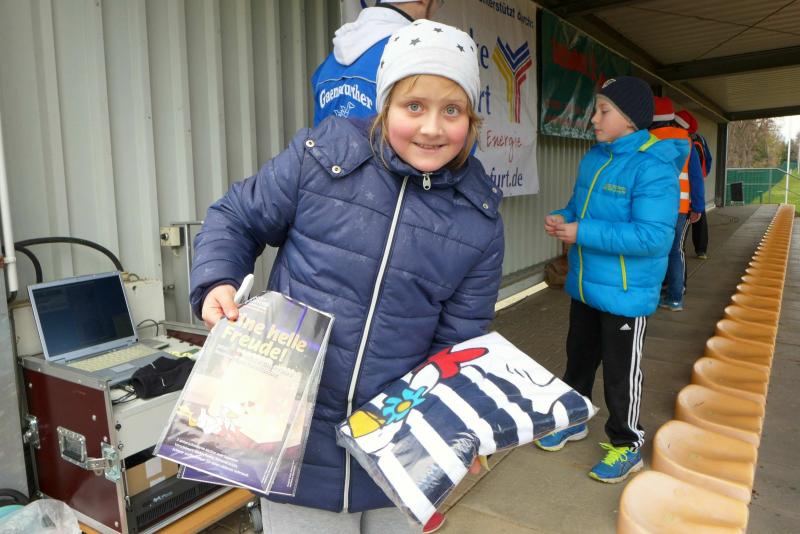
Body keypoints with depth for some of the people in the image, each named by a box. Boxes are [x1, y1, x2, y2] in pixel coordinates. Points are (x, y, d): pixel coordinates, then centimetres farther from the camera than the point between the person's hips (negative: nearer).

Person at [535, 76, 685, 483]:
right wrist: (563, 219, -6)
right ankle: (572, 421, 42)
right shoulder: (593, 157, 5)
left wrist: (582, 233, -27)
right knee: (578, 357, 22)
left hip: (627, 294, -8)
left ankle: (626, 445, 28)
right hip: (584, 285, 8)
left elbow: (654, 236, -29)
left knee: (621, 373, 7)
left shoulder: (653, 167, -21)